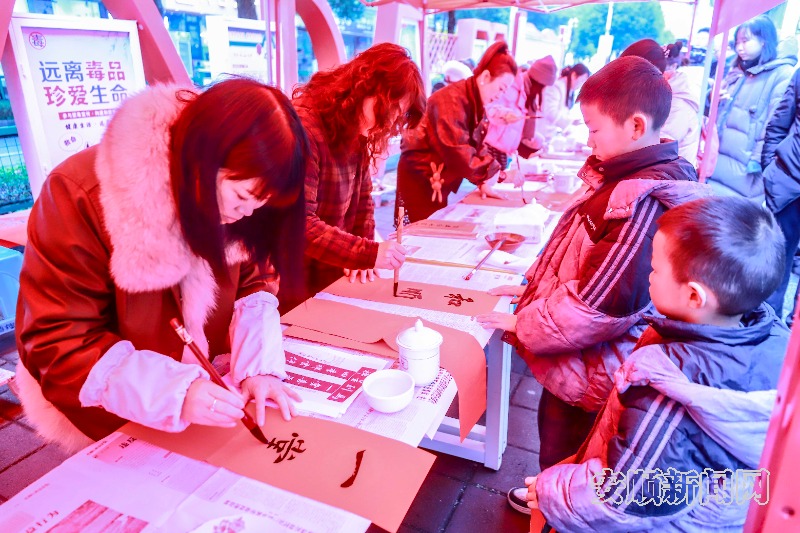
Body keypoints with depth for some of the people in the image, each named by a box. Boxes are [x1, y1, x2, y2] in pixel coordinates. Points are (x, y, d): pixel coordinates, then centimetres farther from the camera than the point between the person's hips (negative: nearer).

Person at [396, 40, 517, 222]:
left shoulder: (477, 103, 6)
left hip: (440, 180, 9)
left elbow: (476, 145, 6)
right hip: (419, 176, -9)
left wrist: (483, 182, -5)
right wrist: (494, 171, -28)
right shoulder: (452, 99, -23)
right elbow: (458, 152, -31)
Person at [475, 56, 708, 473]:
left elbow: (597, 305, -29)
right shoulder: (622, 179, 4)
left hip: (588, 375, -9)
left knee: (561, 462, 13)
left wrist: (524, 324, -16)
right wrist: (535, 288, 6)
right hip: (573, 362, 9)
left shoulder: (645, 202, -28)